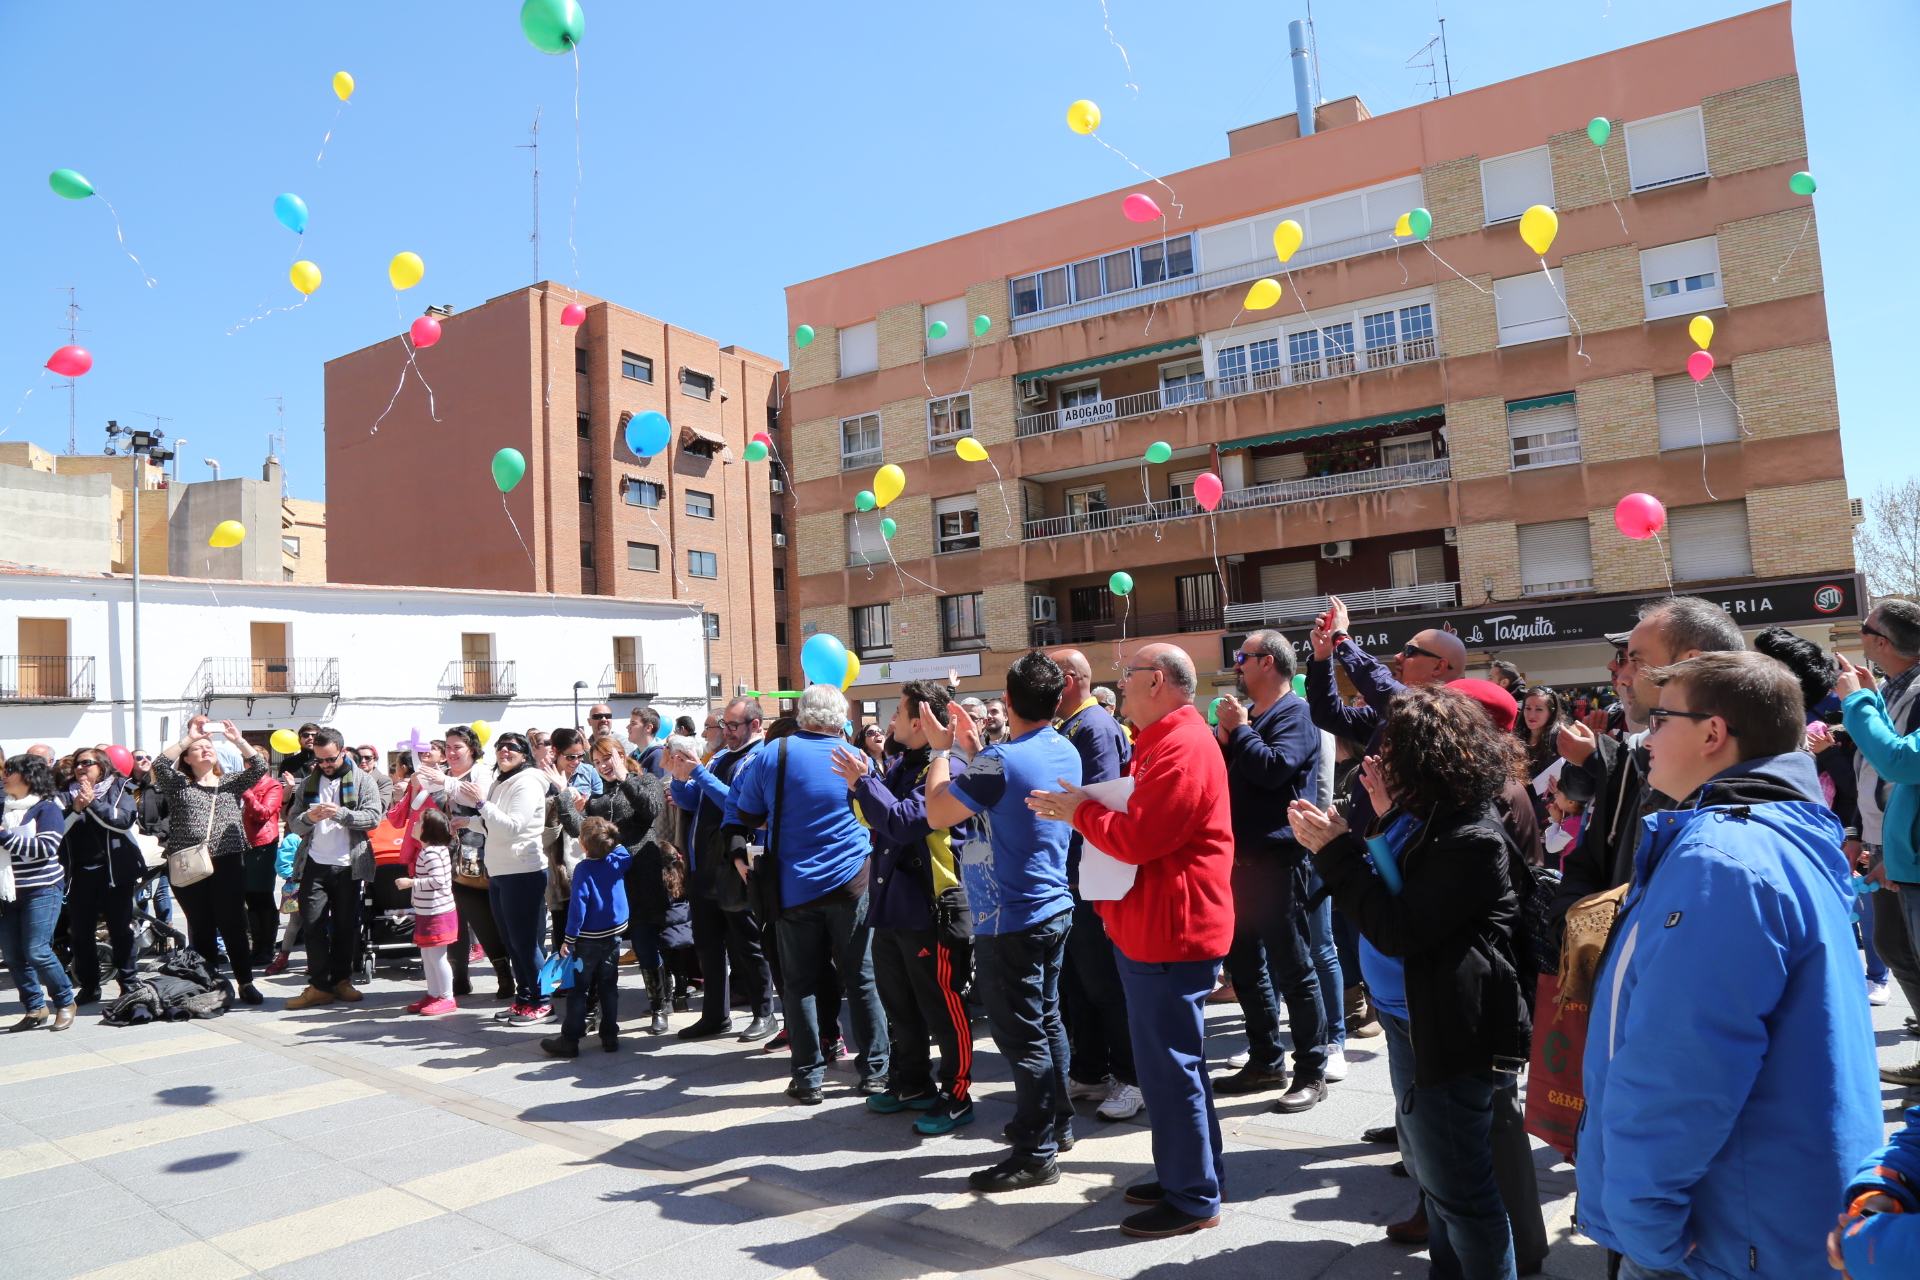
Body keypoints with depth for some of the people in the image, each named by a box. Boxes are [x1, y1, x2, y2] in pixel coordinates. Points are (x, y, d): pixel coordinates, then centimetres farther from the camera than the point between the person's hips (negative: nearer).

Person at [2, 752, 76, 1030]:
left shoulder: (47, 808, -6)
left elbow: (46, 847, -17)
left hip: (40, 891, -6)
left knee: (37, 952, -10)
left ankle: (65, 1002, 6)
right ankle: (35, 1009, 15)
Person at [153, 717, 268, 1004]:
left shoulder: (231, 782, 13)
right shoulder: (178, 783, 11)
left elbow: (259, 767, -1)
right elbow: (159, 765, -7)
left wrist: (237, 740, -12)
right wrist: (188, 738, -11)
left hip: (228, 862, 0)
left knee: (233, 924, 0)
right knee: (201, 927, 6)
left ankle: (245, 981, 7)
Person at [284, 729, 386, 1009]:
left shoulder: (362, 780, 4)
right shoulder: (308, 783, 13)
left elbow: (374, 817, -9)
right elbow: (293, 824, 9)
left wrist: (339, 813, -22)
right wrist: (308, 818, -13)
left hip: (349, 866, -2)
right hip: (314, 865, 2)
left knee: (346, 925, 7)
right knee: (313, 924, -3)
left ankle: (341, 980, 18)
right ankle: (318, 986, 2)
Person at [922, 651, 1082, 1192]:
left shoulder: (1002, 760, -23)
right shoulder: (1066, 752, 4)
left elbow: (938, 814, -16)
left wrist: (941, 750, -5)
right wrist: (974, 751, 14)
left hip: (1009, 920, -9)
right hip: (1054, 908, 9)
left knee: (1022, 1035, 1)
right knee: (1046, 1019, 21)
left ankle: (1036, 1153, 10)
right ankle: (1058, 1122, 35)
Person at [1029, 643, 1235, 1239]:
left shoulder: (1182, 748, -20)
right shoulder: (1160, 741, 17)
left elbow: (1137, 838, -24)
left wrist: (1079, 810, -10)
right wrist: (1084, 807, 3)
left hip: (1169, 933, -11)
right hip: (1151, 927, 11)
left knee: (1169, 1063, -1)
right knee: (1174, 1058, 19)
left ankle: (1193, 1198, 12)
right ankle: (1187, 1174, 33)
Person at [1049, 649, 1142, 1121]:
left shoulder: (1095, 727, -15)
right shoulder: (1066, 727, 13)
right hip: (1066, 874, 9)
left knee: (1104, 980, 1)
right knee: (1075, 979, 16)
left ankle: (1131, 1078, 15)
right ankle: (1088, 1072, 29)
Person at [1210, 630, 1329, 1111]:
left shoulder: (1296, 714, -9)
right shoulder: (1248, 716, 16)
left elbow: (1275, 768, -26)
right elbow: (1218, 776, 14)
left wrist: (1238, 730, -14)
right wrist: (1223, 737, -2)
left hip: (1278, 863, -9)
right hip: (1241, 860, 9)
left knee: (1293, 968, 0)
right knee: (1244, 964, 15)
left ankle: (1312, 1074, 12)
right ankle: (1265, 1062, 28)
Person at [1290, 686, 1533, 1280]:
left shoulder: (1474, 840, -25)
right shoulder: (1421, 816, 4)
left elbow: (1397, 931, -24)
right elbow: (1392, 892, 8)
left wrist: (1335, 849, -21)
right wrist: (1382, 820, -2)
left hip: (1446, 1036, -11)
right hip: (1408, 1017, 11)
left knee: (1455, 1185, 7)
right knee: (1427, 1163, 27)